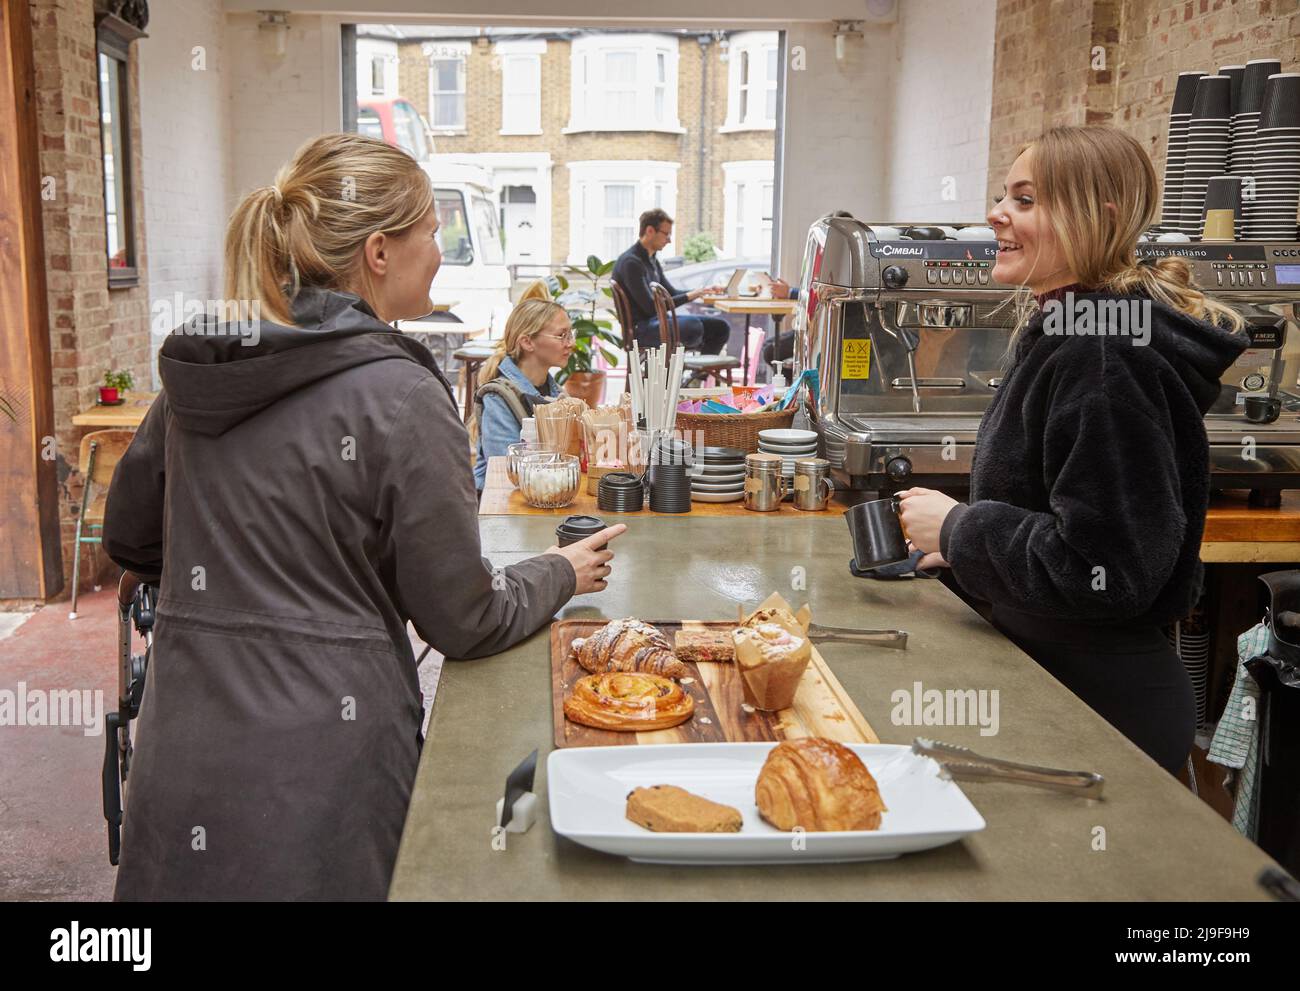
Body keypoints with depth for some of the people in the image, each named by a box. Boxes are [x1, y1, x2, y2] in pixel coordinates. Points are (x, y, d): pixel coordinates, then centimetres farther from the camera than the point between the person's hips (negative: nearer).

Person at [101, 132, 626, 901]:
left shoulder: (196, 372, 2)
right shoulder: (400, 396, -17)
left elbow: (131, 537, 15)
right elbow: (463, 620, -10)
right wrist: (562, 574, 8)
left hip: (184, 753, 6)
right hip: (316, 773, -6)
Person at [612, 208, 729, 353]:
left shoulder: (652, 260, 14)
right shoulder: (630, 262, -16)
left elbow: (671, 293, 21)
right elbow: (650, 307, -21)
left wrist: (703, 291, 6)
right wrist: (689, 296, -19)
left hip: (658, 321, 9)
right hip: (641, 329, -9)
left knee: (720, 327, 3)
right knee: (693, 326, -35)